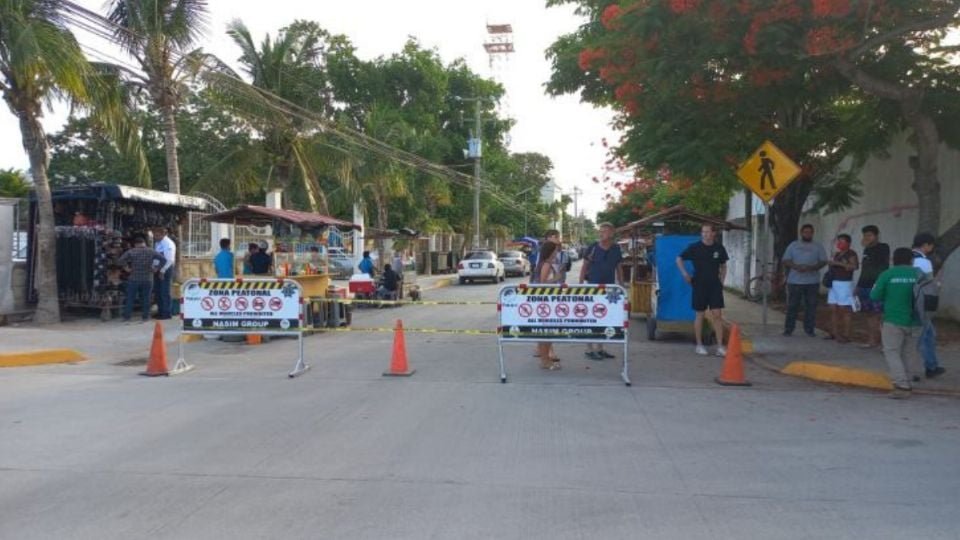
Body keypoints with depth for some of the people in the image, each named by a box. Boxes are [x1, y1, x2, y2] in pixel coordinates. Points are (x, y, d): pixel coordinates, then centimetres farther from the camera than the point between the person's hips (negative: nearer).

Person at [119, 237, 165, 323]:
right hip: (148, 280, 1)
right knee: (146, 298, 9)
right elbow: (163, 260, -4)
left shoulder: (131, 252, -4)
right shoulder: (151, 252, 0)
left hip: (134, 279, -1)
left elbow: (121, 260, -15)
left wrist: (128, 267, -4)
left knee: (130, 298, 7)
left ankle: (126, 317, 9)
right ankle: (145, 317, 12)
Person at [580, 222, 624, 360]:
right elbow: (584, 266, -2)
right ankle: (590, 350, 1)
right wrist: (581, 284, -8)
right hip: (593, 286, -5)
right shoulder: (593, 247, -7)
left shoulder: (616, 249, 4)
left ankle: (599, 349, 20)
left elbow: (618, 268, 13)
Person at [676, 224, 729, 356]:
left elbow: (723, 266, 16)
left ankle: (720, 346, 1)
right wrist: (685, 274, -4)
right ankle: (699, 345, 14)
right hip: (699, 285, -2)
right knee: (700, 315, 4)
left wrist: (721, 281, 7)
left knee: (717, 315, -2)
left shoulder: (719, 249, 3)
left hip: (715, 285, 2)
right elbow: (679, 259, 4)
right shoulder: (694, 247, -5)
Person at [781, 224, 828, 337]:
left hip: (812, 281, 0)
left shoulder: (818, 247, 10)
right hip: (795, 281, 0)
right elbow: (785, 261, 5)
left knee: (811, 306, 1)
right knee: (792, 306, 0)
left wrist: (811, 267, -16)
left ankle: (810, 329, 9)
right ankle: (788, 329, 5)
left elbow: (823, 261, 2)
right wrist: (796, 266, -15)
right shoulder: (793, 245, 10)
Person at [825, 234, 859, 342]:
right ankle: (834, 333, 12)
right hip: (834, 283, 8)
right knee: (833, 309, 6)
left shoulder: (851, 254, -5)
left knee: (845, 310, -7)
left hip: (845, 284, -8)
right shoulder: (837, 254, 19)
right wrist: (830, 263, 10)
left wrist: (838, 263, -22)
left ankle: (846, 335, -4)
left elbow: (855, 266, -21)